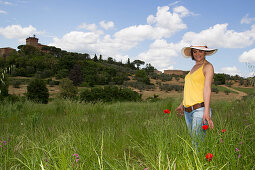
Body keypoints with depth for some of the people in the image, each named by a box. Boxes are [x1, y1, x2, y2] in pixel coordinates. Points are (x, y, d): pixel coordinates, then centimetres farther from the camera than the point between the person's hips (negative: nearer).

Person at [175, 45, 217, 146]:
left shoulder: (208, 66, -3)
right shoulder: (194, 67, 19)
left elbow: (207, 88, -15)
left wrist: (207, 111, -23)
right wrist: (182, 105, 31)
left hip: (200, 109, -7)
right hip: (188, 111, 7)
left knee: (198, 143, -11)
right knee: (194, 141, 10)